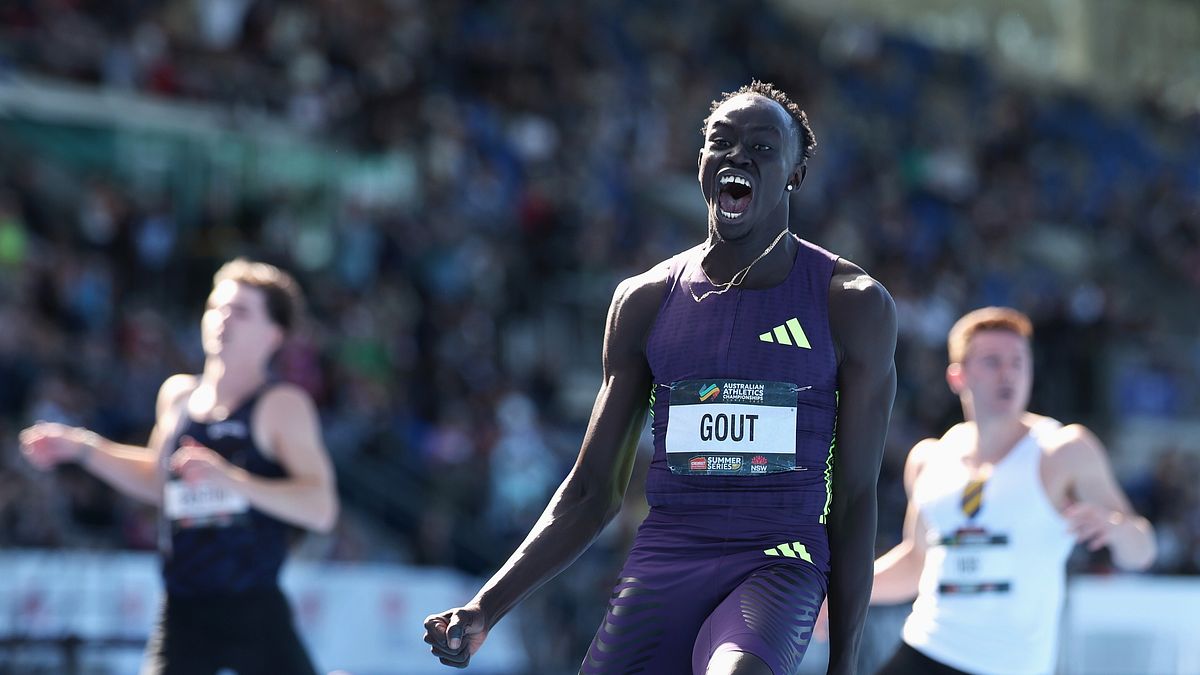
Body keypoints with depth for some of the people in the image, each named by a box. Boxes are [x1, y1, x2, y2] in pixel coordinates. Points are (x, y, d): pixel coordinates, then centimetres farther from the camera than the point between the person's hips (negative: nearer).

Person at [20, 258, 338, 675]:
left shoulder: (282, 405, -7)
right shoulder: (177, 395, 10)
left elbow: (321, 508, -18)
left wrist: (231, 478, -29)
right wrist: (81, 448, 21)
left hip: (254, 611, -4)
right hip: (182, 614, 4)